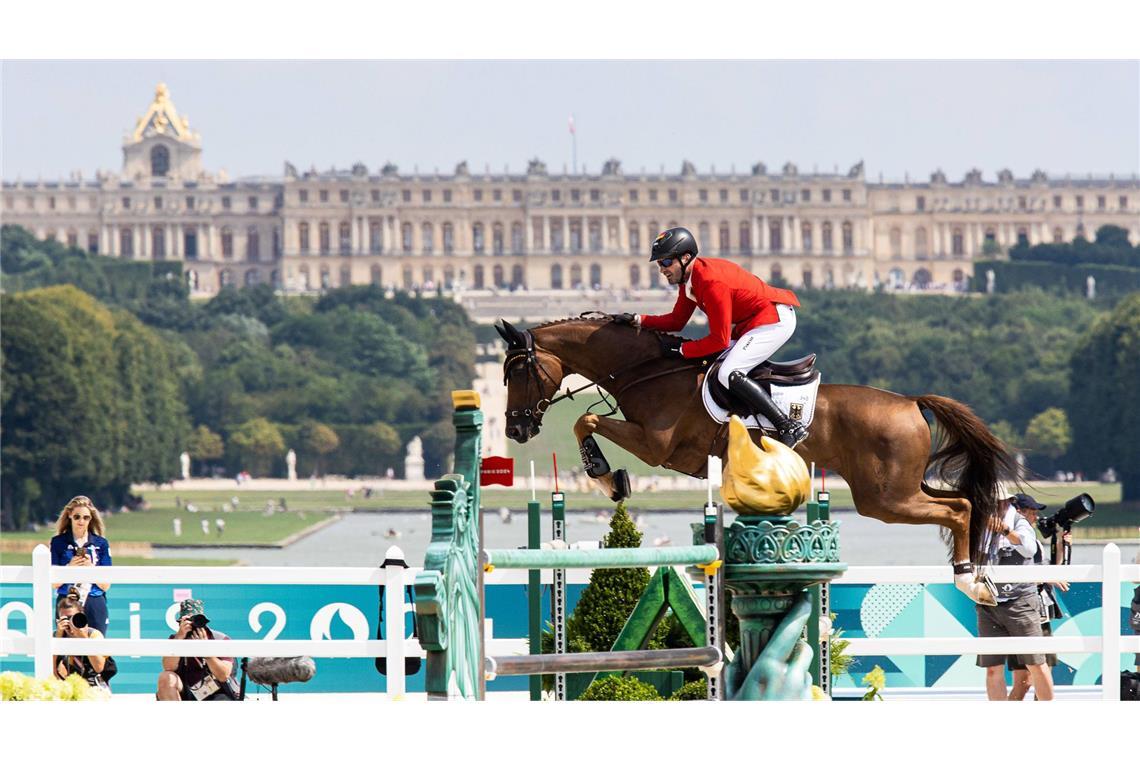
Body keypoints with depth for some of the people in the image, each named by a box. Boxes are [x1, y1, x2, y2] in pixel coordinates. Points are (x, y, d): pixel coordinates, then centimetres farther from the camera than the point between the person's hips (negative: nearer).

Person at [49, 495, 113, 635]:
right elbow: (53, 583, 1)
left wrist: (91, 567, -11)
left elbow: (106, 586, 5)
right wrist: (70, 567, -15)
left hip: (95, 607, 1)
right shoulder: (58, 542, 5)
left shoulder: (101, 543, 7)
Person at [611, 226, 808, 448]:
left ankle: (789, 427, -24)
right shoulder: (689, 278, 5)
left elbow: (719, 340, -23)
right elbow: (676, 321, 14)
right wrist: (636, 319, 4)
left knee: (728, 375, -22)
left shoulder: (711, 282, -26)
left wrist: (682, 350, -16)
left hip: (775, 321, -11)